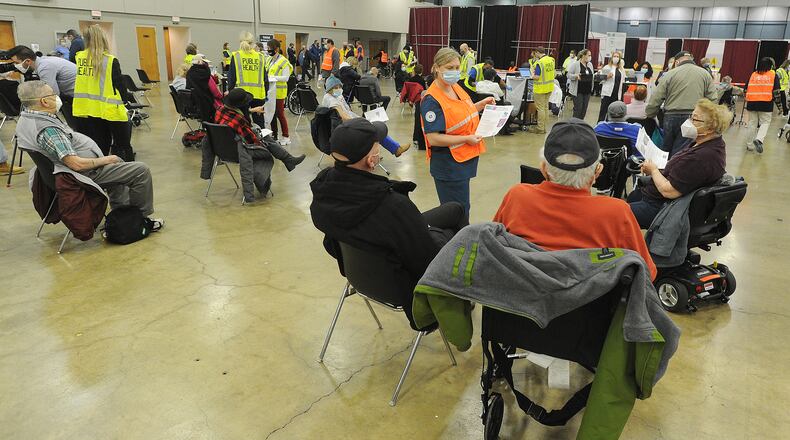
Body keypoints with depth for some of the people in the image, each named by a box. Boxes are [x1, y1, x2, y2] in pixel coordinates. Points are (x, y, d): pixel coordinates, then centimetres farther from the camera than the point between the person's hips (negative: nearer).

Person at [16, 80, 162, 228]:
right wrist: (105, 160, -14)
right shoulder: (47, 130, -29)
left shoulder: (25, 117, 2)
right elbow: (76, 164, -30)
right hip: (88, 173, -11)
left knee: (117, 161, 32)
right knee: (142, 171, -9)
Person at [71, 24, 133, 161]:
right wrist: (126, 99, 9)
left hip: (83, 109, 5)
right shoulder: (110, 60, -10)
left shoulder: (79, 58, 1)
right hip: (106, 110, -5)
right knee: (122, 145, 5)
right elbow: (119, 84, -6)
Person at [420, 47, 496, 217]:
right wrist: (466, 139, -23)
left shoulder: (456, 87, 5)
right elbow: (433, 138, -25)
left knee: (462, 208, 21)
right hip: (449, 166, -8)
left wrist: (480, 105, 4)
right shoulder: (432, 100, -21)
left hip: (466, 160, 9)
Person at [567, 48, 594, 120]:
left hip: (587, 90, 6)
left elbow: (592, 75, 21)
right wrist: (576, 76, -26)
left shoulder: (590, 64, 12)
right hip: (578, 91, -6)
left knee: (584, 109, 8)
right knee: (578, 109, -6)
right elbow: (569, 75, -10)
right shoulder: (575, 64, -7)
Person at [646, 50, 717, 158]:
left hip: (671, 118, -1)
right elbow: (713, 100, 0)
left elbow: (655, 100, 0)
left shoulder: (670, 74, 3)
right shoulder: (705, 74, 7)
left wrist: (649, 115, 13)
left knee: (665, 151, 13)